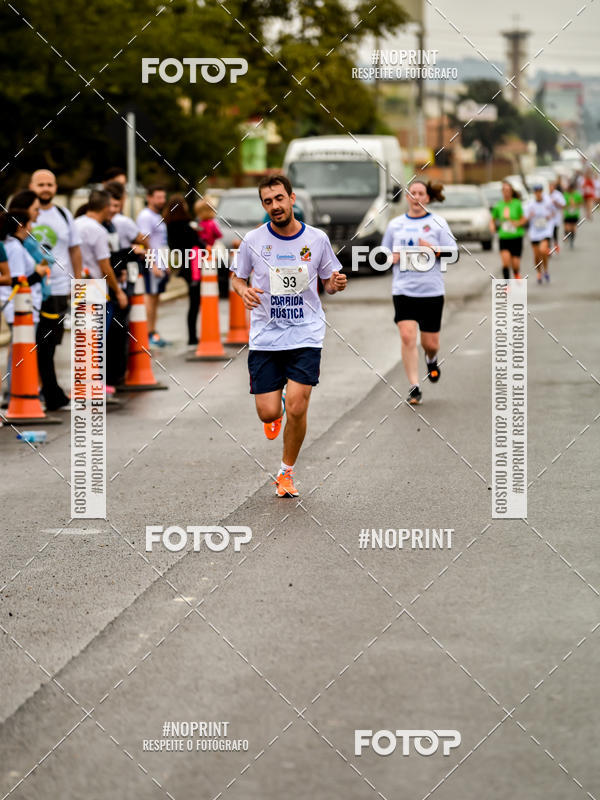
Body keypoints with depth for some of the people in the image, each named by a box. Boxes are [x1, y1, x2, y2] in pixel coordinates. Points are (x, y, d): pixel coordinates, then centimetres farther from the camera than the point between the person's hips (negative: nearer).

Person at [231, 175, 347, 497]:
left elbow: (328, 281, 12)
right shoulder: (253, 240, -2)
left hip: (306, 336, 0)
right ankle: (277, 407, 36)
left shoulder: (317, 239, 0)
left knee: (297, 409, -11)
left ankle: (286, 474, 10)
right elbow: (237, 276, 12)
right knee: (268, 413, -4)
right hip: (265, 337, 0)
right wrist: (244, 291, -10)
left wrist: (336, 284, -11)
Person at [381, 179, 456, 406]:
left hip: (431, 291, -1)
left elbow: (452, 253, 0)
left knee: (430, 343, 4)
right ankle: (414, 387, -9)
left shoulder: (437, 222, 3)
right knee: (407, 336, -15)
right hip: (403, 290, 1)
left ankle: (431, 360, 42)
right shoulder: (396, 224, 9)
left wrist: (433, 249, -17)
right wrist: (391, 257, -4)